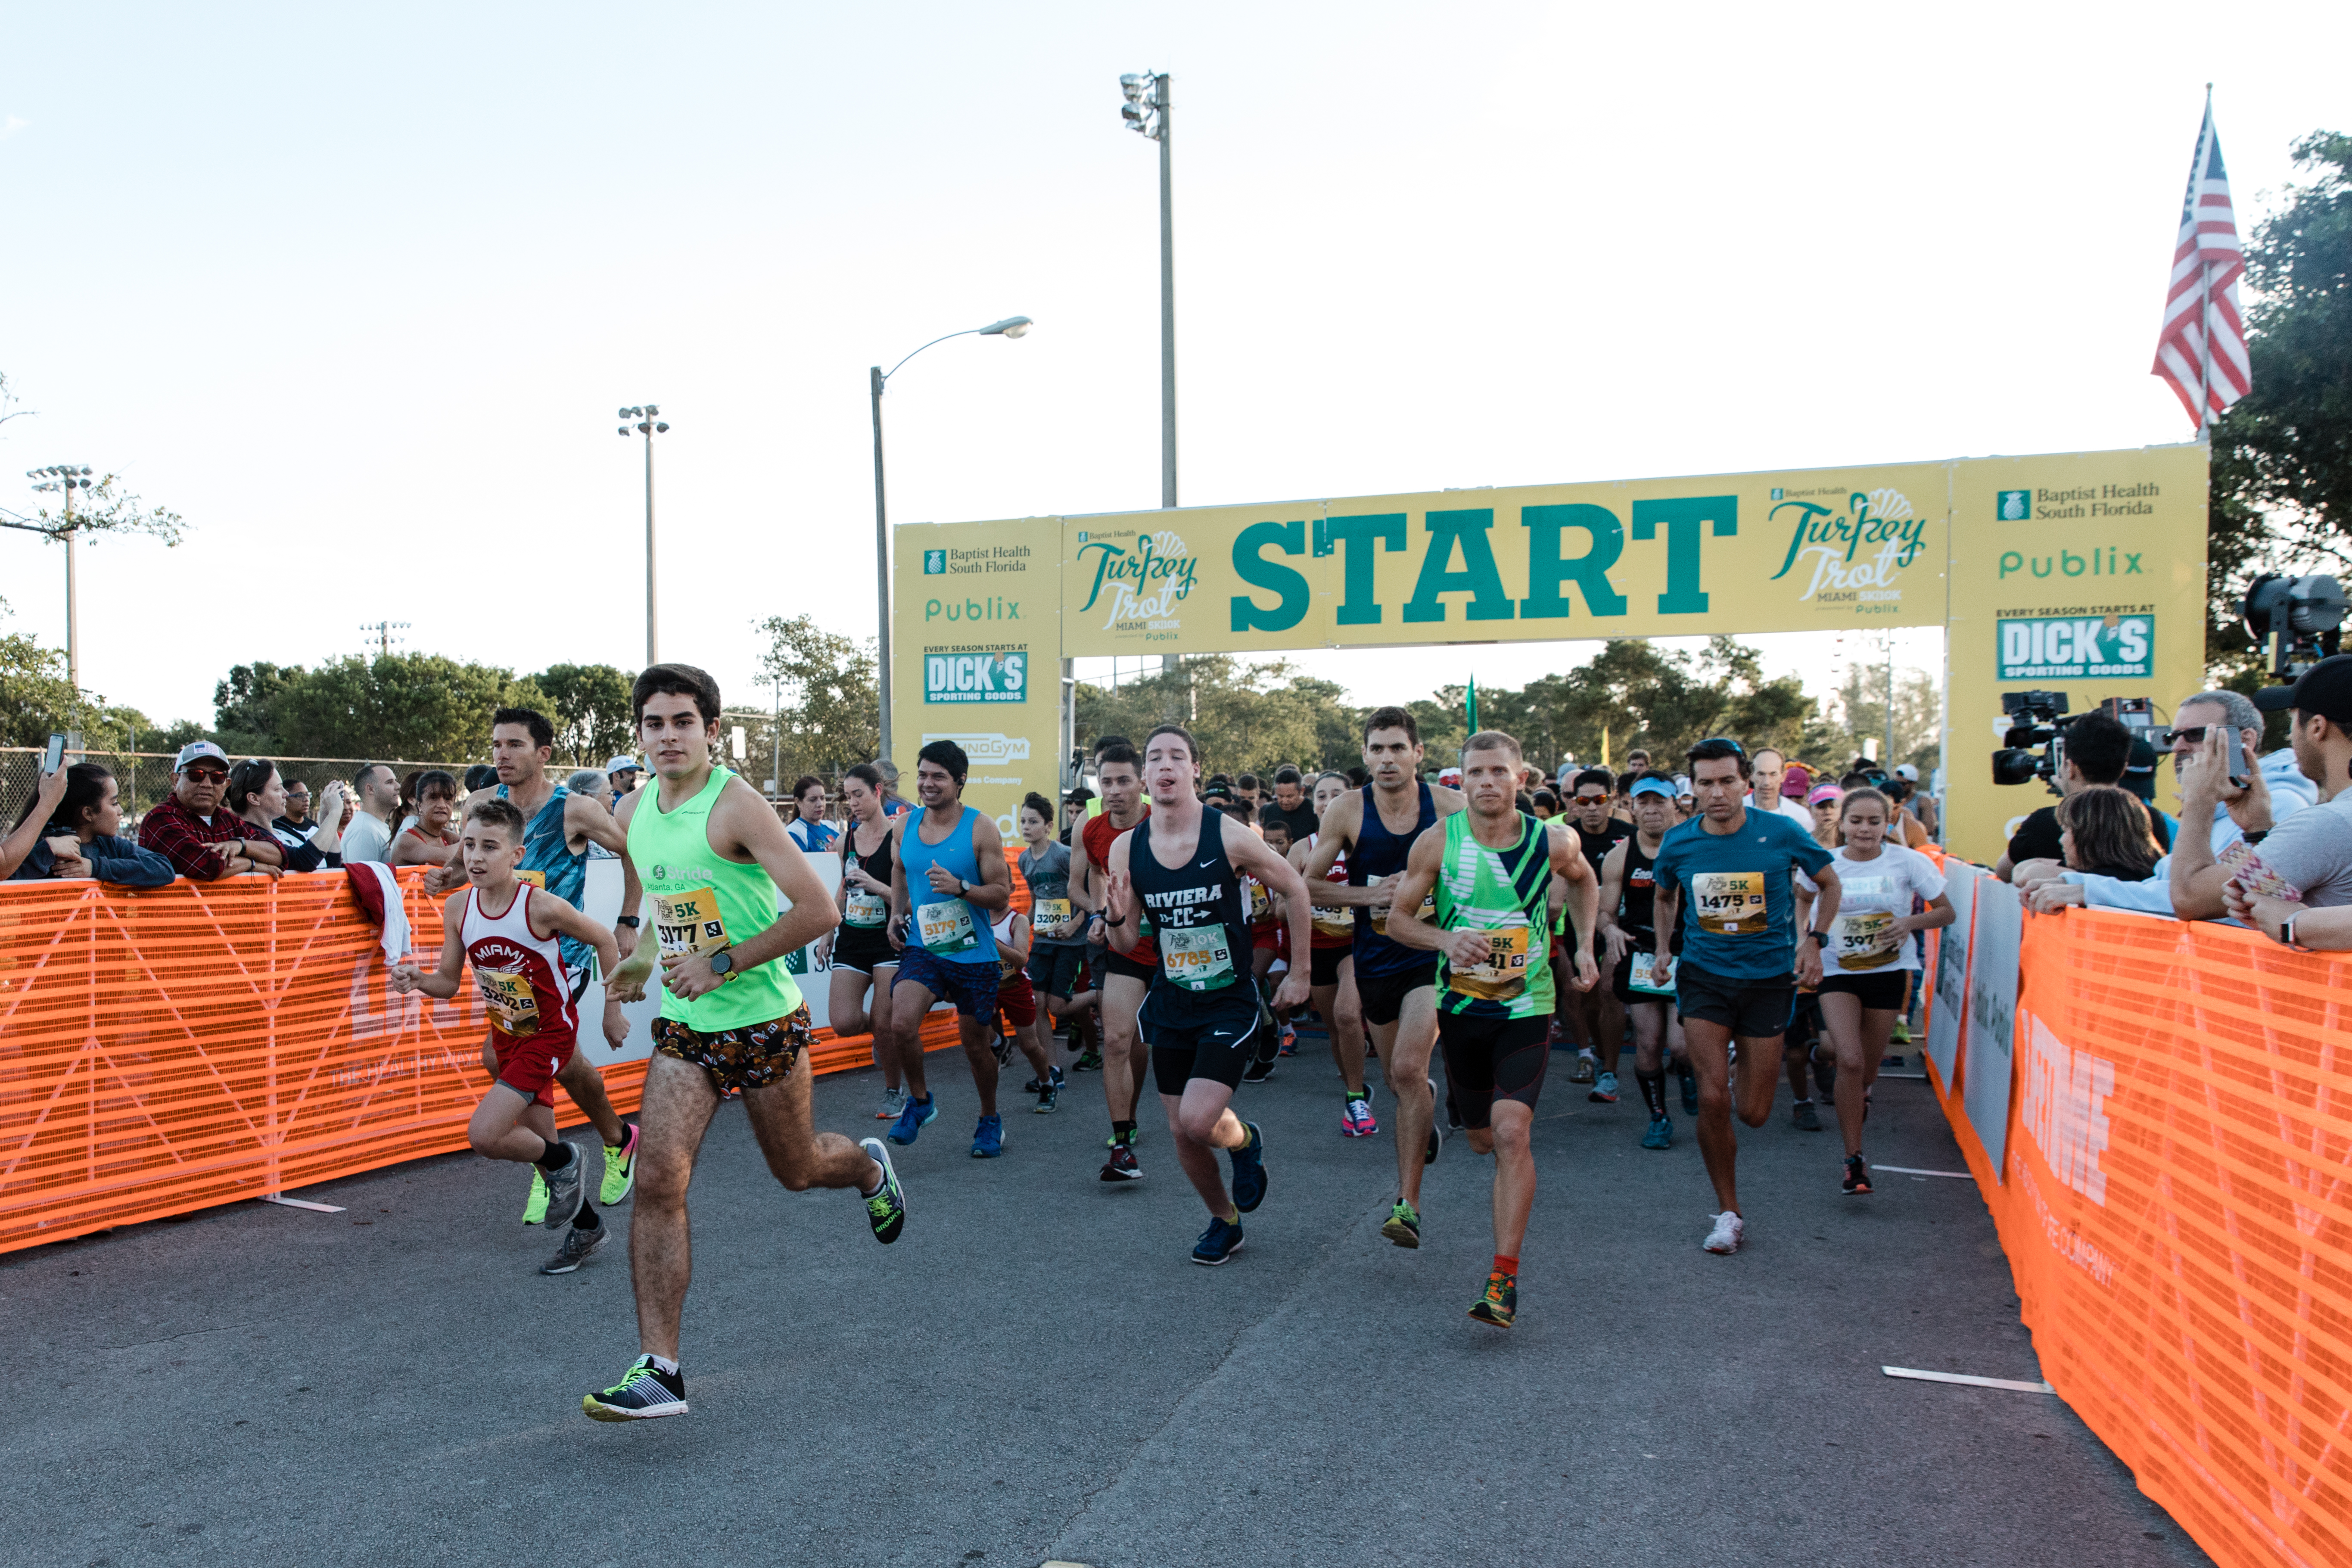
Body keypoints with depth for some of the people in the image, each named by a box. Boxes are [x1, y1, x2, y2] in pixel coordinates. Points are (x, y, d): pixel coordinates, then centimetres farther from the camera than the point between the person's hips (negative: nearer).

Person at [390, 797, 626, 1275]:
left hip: (550, 1033, -6)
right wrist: (417, 980, -20)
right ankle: (587, 1230, 36)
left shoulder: (542, 907, -24)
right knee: (536, 1141, 16)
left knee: (484, 1135, -19)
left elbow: (603, 940, -10)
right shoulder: (457, 908, -8)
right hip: (506, 1034, 6)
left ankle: (565, 1161, 10)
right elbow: (449, 982, 2)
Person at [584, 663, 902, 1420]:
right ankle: (659, 1371, -4)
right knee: (658, 1181, -9)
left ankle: (871, 1167, 51)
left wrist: (723, 964, -22)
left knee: (797, 1170, 14)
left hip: (762, 1022, -5)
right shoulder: (634, 810, 3)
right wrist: (644, 954, 13)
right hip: (682, 1027, 5)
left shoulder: (735, 804, -19)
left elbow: (817, 910, -24)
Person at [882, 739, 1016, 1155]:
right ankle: (919, 1101, 6)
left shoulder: (981, 829, -11)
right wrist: (897, 913, 11)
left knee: (976, 1044, 9)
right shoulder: (903, 826, 0)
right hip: (921, 948, 2)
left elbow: (1002, 894, -10)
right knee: (902, 1023, -21)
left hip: (973, 954, -2)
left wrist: (960, 887, -26)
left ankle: (990, 1119, 35)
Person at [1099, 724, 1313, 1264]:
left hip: (1230, 1003, -4)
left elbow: (1295, 890, -1)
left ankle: (1246, 1142, 18)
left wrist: (1299, 974, 3)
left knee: (1198, 1120, -18)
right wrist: (1115, 918, -23)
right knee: (1182, 1133, 9)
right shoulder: (1126, 849, -5)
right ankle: (1225, 1221, 35)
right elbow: (1125, 945, 0)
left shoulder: (1230, 836, -15)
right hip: (1170, 1006, 4)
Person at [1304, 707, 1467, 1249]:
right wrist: (1366, 894, -16)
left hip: (1434, 955, -3)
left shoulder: (1450, 807, -9)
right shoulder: (1348, 811, -8)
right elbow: (1306, 884, -2)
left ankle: (1408, 1202, -11)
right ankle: (1426, 1105, 55)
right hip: (1376, 960, 3)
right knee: (1397, 1079, 16)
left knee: (1408, 1068, -19)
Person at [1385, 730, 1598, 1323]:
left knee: (1511, 1132, -18)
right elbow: (1398, 918, -2)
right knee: (1483, 1138, 15)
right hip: (1460, 1004, 2)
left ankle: (1504, 1279, -12)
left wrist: (1583, 946, 5)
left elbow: (1585, 881, 16)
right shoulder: (1437, 843, -10)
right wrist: (1446, 940, -21)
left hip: (1526, 1008, -2)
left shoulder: (1552, 843, -8)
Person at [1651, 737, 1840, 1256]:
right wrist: (1662, 949, 6)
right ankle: (1729, 1213, 8)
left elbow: (1829, 884, 8)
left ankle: (1750, 1061, 43)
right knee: (1712, 1098, -12)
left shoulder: (1781, 834, -9)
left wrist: (1814, 941, -5)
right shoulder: (1678, 844, -4)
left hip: (1768, 978, 0)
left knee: (1754, 1114, 4)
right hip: (1704, 976, 1)